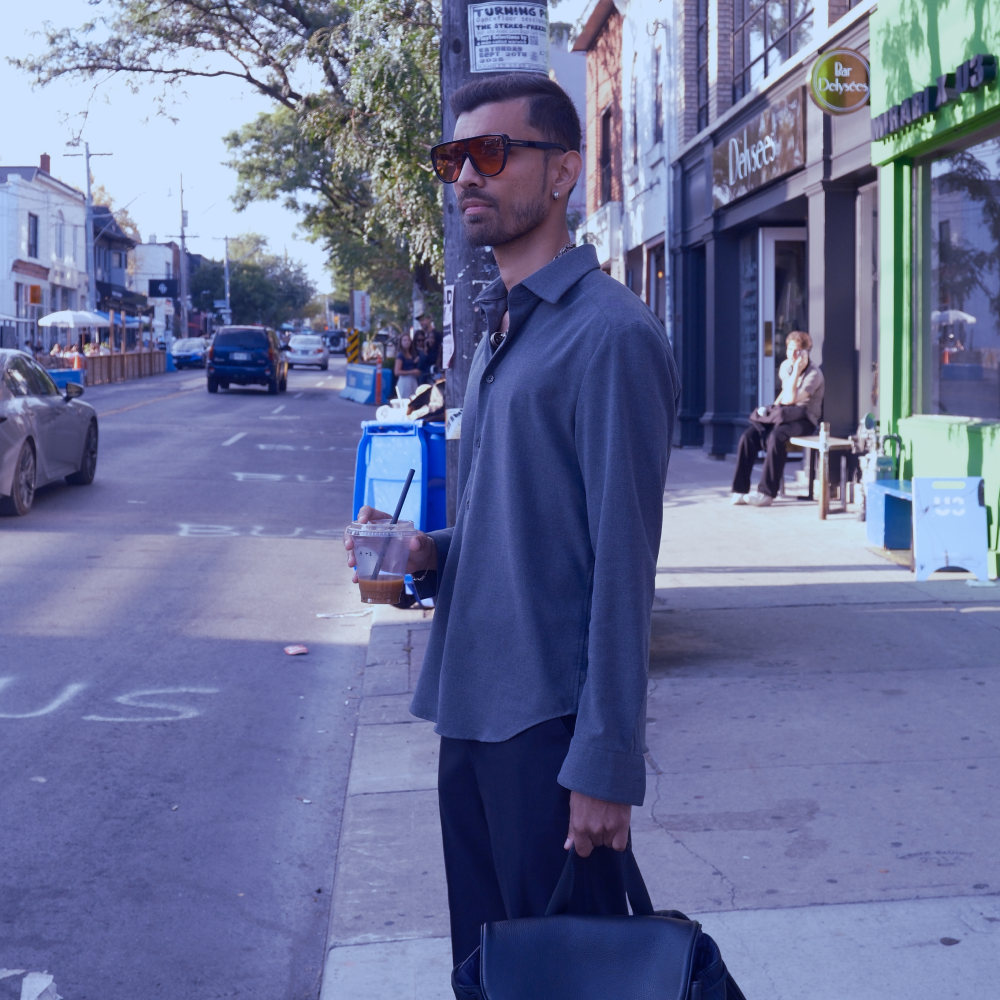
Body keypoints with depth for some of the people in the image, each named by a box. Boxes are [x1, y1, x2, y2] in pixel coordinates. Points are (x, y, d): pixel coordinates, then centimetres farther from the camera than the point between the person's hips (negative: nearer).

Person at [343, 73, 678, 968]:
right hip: (472, 708, 9)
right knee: (483, 963, 18)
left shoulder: (609, 333, -13)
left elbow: (622, 562, -17)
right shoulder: (499, 328, 16)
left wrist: (605, 762, -18)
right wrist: (430, 554, 3)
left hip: (551, 722, -8)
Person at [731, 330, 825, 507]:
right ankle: (740, 490, -18)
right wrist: (774, 406, 12)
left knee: (776, 436, -37)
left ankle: (767, 493, -33)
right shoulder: (785, 366, 11)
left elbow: (791, 398, -23)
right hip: (782, 414, 7)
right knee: (748, 436, -20)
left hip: (804, 419, -6)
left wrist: (797, 371, -22)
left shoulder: (814, 374, -11)